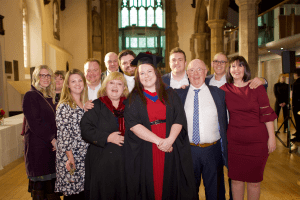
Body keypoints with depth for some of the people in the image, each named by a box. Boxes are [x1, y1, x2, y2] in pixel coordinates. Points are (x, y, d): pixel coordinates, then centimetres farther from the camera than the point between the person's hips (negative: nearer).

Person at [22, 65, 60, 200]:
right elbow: (34, 123, -14)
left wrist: (55, 139, 3)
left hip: (51, 145, 7)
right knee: (39, 183, 1)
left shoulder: (50, 96, 15)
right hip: (37, 145, -7)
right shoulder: (30, 95, -7)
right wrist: (52, 139, -11)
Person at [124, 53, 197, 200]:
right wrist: (158, 140, -16)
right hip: (145, 151, -1)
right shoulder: (134, 98, 3)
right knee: (148, 186, 5)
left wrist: (170, 140, -17)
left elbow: (179, 119, 0)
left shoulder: (170, 94, 8)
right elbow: (133, 124, -9)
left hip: (170, 149, 1)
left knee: (170, 184, 6)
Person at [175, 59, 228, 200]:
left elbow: (224, 122, 4)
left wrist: (225, 149, 2)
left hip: (213, 150, 0)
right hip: (189, 150, 0)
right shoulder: (179, 94, 2)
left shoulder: (219, 93, 2)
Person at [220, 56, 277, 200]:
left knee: (254, 180, 8)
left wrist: (272, 137, -6)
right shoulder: (225, 90, 1)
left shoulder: (257, 88, -4)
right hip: (234, 140, 2)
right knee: (236, 178, 11)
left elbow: (267, 113, -3)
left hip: (257, 140, -2)